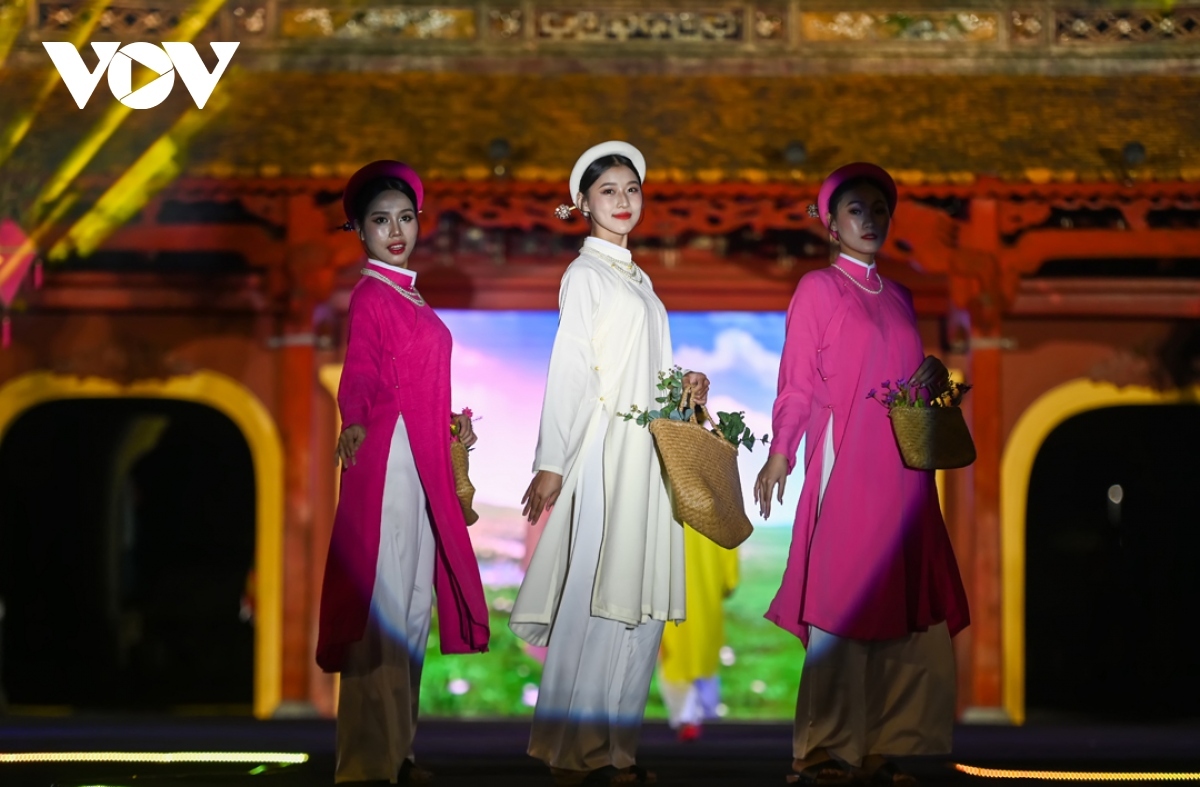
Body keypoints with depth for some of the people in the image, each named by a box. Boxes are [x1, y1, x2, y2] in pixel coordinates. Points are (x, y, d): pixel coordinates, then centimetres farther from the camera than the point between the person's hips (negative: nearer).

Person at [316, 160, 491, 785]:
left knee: (413, 600, 12)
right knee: (384, 599, -9)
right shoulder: (370, 295, -9)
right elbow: (359, 373, -23)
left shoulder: (408, 296, 18)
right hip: (386, 458, -10)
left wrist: (451, 424, 30)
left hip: (423, 462, 10)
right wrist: (354, 420, -41)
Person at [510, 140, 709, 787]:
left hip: (647, 454, 8)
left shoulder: (634, 278, 20)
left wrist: (683, 390, 5)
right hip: (605, 452, -8)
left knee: (639, 607, 6)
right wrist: (551, 464, -14)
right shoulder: (586, 274, -3)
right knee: (595, 601, -9)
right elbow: (569, 371, -10)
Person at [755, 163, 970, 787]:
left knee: (900, 604, 1)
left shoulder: (898, 296, 19)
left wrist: (932, 378, 1)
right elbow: (798, 379, -3)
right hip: (845, 465, -6)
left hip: (901, 467, 6)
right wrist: (780, 453, -12)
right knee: (843, 601, -9)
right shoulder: (818, 289, 3)